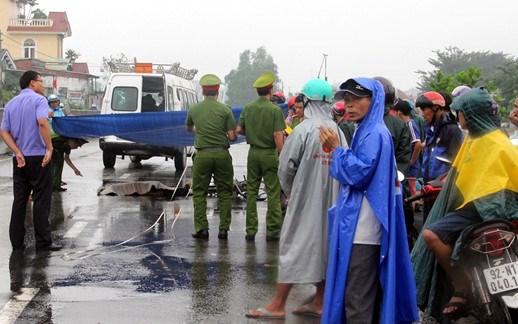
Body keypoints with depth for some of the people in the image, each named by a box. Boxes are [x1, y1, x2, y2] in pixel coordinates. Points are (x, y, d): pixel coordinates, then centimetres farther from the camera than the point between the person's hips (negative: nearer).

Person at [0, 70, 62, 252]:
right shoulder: (38, 99, -6)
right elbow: (42, 122, -24)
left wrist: (18, 153, -5)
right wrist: (50, 148, -20)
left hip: (19, 160, 6)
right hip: (38, 157, -6)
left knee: (19, 201, 10)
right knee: (41, 201, -1)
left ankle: (17, 243, 11)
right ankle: (43, 243, 0)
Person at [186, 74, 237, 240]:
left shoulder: (193, 109, 5)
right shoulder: (225, 110, -2)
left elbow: (189, 128, 25)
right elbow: (232, 136, -5)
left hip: (202, 154, 1)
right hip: (222, 154, 0)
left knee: (199, 192, 9)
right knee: (224, 192, 8)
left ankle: (201, 228, 6)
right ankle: (223, 229, 6)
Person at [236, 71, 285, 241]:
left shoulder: (248, 108, 3)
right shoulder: (275, 110, -11)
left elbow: (239, 130, 4)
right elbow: (277, 135, -16)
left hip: (253, 152, 5)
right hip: (270, 154, -4)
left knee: (251, 192, 10)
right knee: (273, 193, 2)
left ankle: (251, 231, 12)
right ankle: (272, 231, 3)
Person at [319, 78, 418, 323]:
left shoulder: (375, 134, -13)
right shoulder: (367, 131, 18)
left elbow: (360, 173, -20)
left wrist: (336, 149, -15)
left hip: (362, 230, -11)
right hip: (357, 226, 11)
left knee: (356, 297, -7)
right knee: (366, 293, 17)